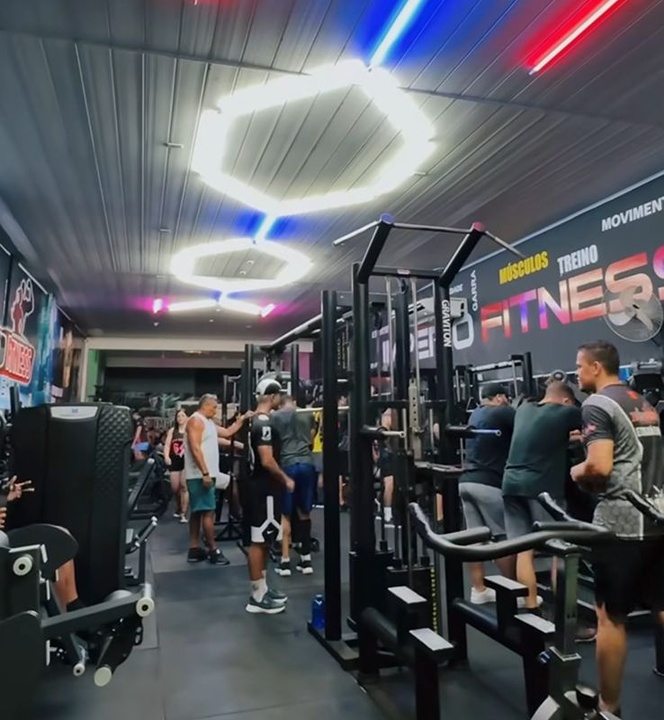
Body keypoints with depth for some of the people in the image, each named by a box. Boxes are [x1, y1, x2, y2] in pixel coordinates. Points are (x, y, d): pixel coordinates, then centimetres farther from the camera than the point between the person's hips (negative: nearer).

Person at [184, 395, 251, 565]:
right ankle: (214, 551, -3)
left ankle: (194, 550, 17)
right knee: (208, 512, -8)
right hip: (200, 475, -11)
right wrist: (205, 473, -24)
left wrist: (243, 419, 17)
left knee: (197, 512, 12)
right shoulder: (196, 420, -13)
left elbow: (227, 432, 24)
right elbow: (195, 448, -21)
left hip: (203, 474, 11)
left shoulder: (208, 422, 18)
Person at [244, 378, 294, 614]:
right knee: (259, 541, -2)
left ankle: (262, 588, 26)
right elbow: (267, 460, -25)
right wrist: (286, 479, -13)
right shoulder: (264, 423, -19)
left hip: (261, 486, 11)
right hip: (263, 488, -11)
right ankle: (257, 596, 7)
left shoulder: (257, 421, 12)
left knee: (263, 540, 16)